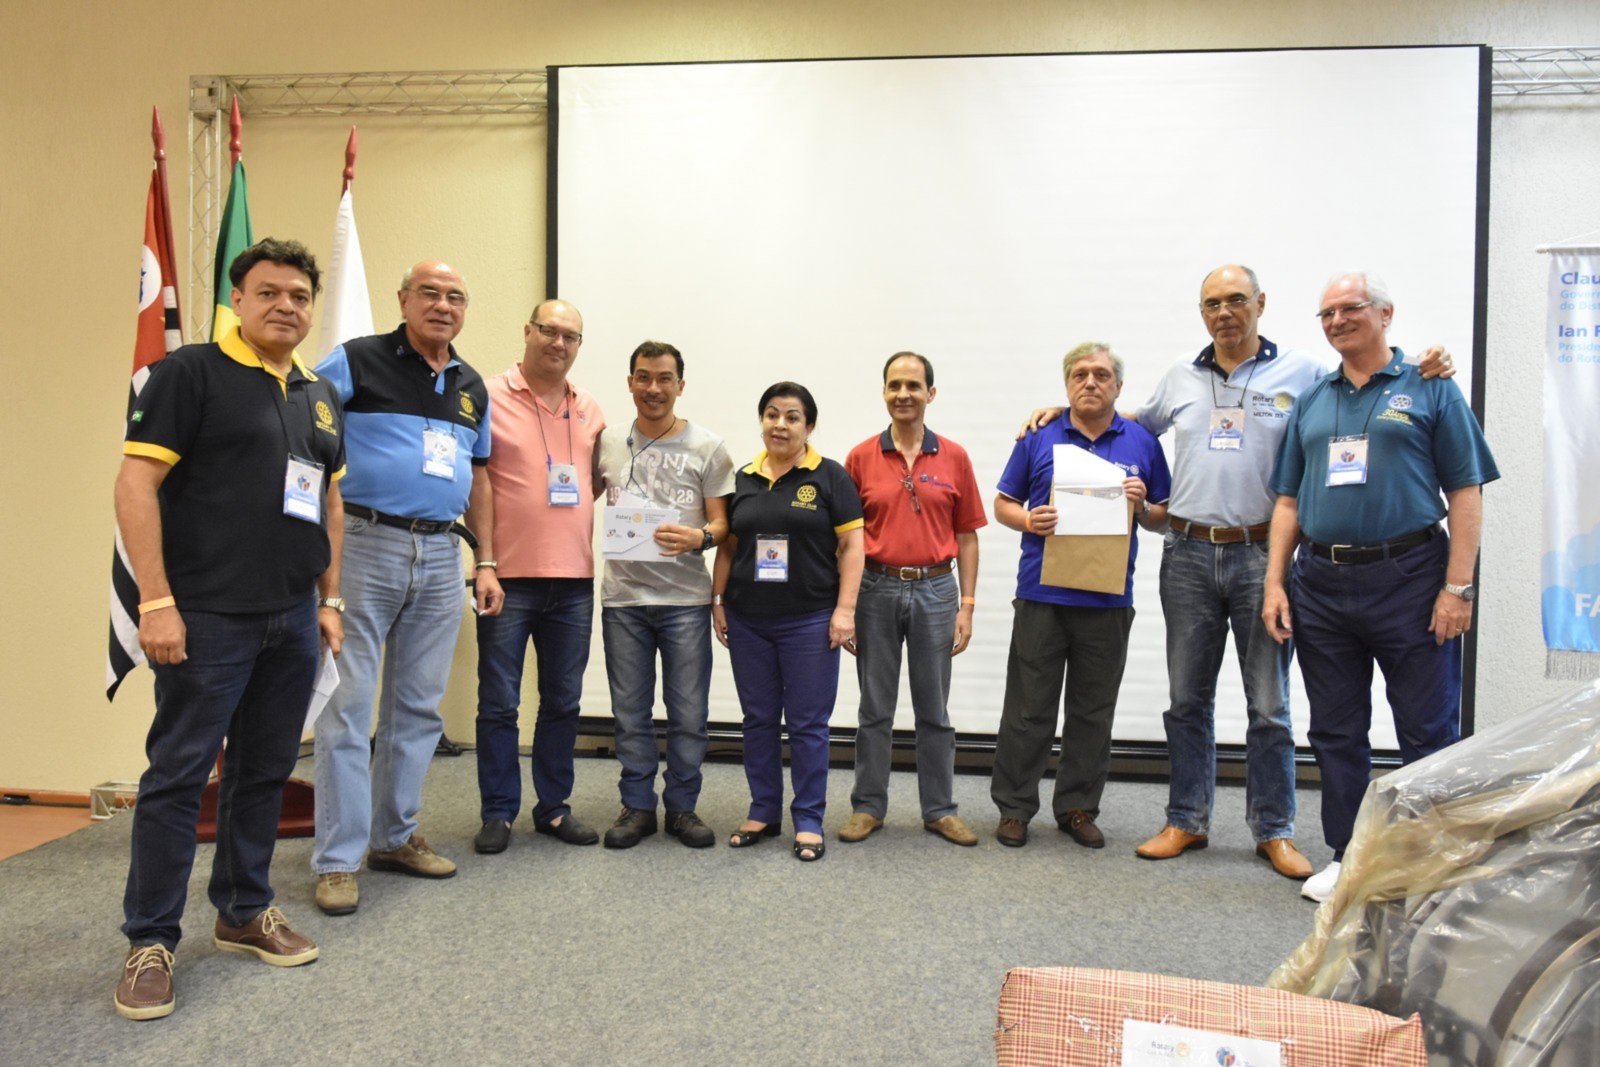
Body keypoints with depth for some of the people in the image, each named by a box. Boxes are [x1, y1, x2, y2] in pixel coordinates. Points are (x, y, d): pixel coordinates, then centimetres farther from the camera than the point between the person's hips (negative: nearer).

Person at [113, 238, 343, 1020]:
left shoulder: (320, 396, 15)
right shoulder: (190, 373, -5)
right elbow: (136, 485, -11)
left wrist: (329, 599, 16)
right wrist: (156, 601, -17)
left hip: (293, 621, 7)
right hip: (208, 618, -6)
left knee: (265, 772, 14)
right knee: (178, 775, 0)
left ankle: (245, 912, 29)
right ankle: (150, 943, 13)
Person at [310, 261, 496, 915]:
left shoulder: (472, 388, 15)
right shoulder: (356, 362, -2)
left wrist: (486, 562, 15)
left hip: (440, 556, 6)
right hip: (364, 546, -5)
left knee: (419, 706, 11)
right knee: (349, 704, -2)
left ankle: (395, 837, 25)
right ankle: (337, 859, 7)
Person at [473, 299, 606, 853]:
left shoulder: (589, 409, 12)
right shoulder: (490, 397, -3)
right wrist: (484, 550, -11)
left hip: (574, 579, 5)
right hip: (508, 577, -4)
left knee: (563, 702, 12)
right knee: (499, 703, 3)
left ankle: (554, 807, 24)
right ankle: (497, 812, 16)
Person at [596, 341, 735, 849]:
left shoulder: (707, 446, 1)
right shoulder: (607, 443, 8)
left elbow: (721, 522, 0)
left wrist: (700, 537, -21)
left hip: (685, 598, -2)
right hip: (623, 597, 2)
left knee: (688, 712, 4)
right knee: (630, 711, 10)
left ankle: (682, 806, 18)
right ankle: (637, 806, 22)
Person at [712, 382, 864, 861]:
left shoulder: (830, 477, -3)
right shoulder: (742, 479, 9)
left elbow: (851, 545, -5)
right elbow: (728, 546, 13)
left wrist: (845, 609, -11)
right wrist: (718, 601, 7)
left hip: (809, 621, -4)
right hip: (748, 622, 4)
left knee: (808, 724, 2)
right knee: (758, 720, 12)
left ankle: (809, 821, 14)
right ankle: (763, 812, 24)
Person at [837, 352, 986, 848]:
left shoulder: (954, 458, 3)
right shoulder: (860, 458, 1)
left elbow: (966, 536, 4)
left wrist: (966, 605, -1)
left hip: (936, 590, 0)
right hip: (877, 589, 0)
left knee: (934, 710, 9)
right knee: (874, 708, 8)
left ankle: (939, 809, 21)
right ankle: (868, 806, 20)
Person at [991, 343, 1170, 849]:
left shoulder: (1142, 443, 8)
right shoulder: (1039, 438, 5)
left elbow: (1163, 518, 11)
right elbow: (1003, 504, 8)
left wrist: (1142, 506, -10)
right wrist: (1029, 520, -12)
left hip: (1108, 599, 1)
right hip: (1042, 594, -1)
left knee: (1093, 711, 9)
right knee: (1028, 708, 3)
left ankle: (1078, 807, 22)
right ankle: (1014, 807, 14)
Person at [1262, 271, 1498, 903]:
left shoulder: (1430, 390, 3)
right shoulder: (1311, 402, 14)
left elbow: (1466, 492, -3)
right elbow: (1288, 500, 14)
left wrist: (1458, 587, -11)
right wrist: (1275, 583, 5)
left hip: (1408, 578, -4)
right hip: (1321, 584, 4)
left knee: (1428, 731, 1)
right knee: (1335, 733, 10)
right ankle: (1348, 857, 23)